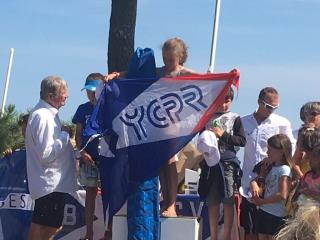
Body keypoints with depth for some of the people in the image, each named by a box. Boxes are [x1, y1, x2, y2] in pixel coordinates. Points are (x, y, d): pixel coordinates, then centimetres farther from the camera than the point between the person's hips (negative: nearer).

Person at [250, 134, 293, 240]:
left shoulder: (284, 170, -15)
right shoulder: (271, 167, 9)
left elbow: (282, 195, -24)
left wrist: (261, 202, -14)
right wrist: (253, 183, -7)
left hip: (277, 216, -8)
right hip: (263, 211, 8)